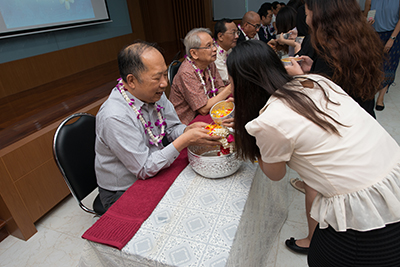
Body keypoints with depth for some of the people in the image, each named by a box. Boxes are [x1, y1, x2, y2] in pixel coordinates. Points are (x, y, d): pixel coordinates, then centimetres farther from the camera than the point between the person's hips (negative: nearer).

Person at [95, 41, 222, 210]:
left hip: (155, 169, 7)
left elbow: (172, 128, 5)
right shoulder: (114, 117, -30)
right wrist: (185, 140, -29)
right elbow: (144, 170, -26)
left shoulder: (155, 94, -7)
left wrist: (188, 130, -18)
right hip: (123, 194, -6)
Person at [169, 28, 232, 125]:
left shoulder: (210, 64, 3)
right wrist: (230, 88, -21)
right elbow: (204, 109, -23)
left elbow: (220, 90, 5)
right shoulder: (187, 73, -23)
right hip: (186, 124, -8)